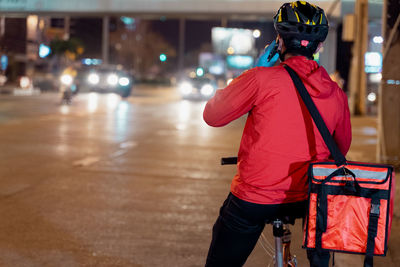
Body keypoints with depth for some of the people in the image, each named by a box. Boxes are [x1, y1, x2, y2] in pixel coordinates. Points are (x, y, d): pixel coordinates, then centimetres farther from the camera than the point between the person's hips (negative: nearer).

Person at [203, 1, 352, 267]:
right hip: (305, 200, 3)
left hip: (252, 199, -3)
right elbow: (341, 149, 13)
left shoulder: (262, 79, -13)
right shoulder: (337, 94, -1)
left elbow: (212, 115, -3)